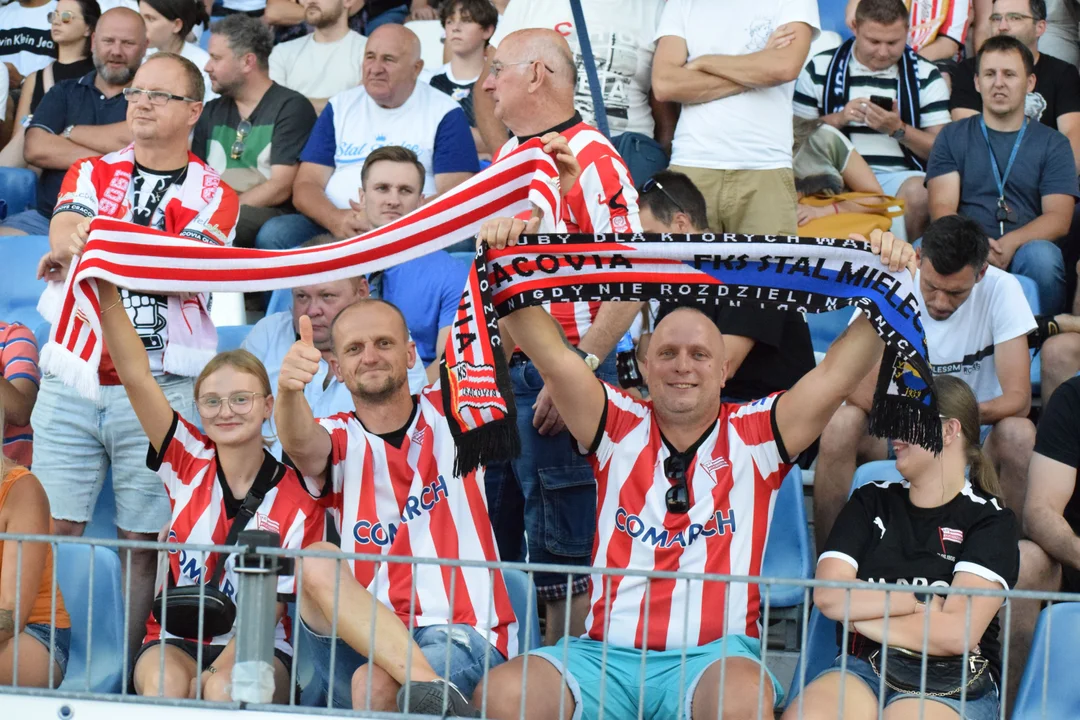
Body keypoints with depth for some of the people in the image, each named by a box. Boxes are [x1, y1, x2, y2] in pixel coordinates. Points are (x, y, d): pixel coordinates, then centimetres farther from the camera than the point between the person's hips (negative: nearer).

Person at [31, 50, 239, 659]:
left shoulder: (212, 194, 7)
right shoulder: (92, 173, 15)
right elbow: (63, 237, -5)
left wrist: (90, 246, -11)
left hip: (159, 392, -2)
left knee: (144, 543, -2)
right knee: (52, 533, -4)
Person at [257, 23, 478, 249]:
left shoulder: (445, 115, 7)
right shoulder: (341, 107, 18)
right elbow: (305, 185, 11)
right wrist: (335, 219, -14)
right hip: (336, 228, 4)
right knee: (273, 234, -25)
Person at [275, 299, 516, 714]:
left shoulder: (448, 416, 13)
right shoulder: (340, 440, 11)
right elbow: (301, 444, -15)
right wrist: (289, 389, -37)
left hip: (465, 637, -3)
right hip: (365, 643, 3)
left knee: (376, 685, -36)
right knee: (316, 564, -30)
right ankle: (432, 688, -41)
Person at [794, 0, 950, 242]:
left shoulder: (926, 76, 10)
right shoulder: (819, 69, 12)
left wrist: (899, 129, -11)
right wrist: (838, 119, -6)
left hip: (899, 174, 0)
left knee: (918, 193, -36)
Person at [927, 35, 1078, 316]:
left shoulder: (1053, 144, 16)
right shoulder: (952, 137, 18)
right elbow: (942, 207, 4)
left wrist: (1011, 243, -19)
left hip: (1022, 252, 0)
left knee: (1041, 255, -36)